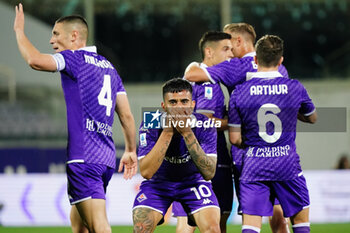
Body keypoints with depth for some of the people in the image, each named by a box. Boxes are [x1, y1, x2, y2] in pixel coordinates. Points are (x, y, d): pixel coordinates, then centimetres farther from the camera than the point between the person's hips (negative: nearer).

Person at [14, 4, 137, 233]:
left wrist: (19, 30, -5)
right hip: (106, 156, 9)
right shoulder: (108, 66, 20)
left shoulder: (75, 58, -4)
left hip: (83, 156, -9)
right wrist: (131, 151, 28)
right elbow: (126, 115, 19)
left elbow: (35, 60, -21)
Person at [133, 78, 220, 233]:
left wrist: (187, 133, -37)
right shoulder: (150, 125, -22)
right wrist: (167, 132, -37)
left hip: (193, 181, 0)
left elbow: (209, 173, -31)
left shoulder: (204, 125, -22)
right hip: (158, 182, 0)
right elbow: (146, 172, -32)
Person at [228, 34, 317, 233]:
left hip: (254, 165, 0)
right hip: (288, 164, 0)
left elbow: (235, 139, -1)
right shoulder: (295, 88, -3)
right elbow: (313, 118, 17)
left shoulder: (240, 92, -4)